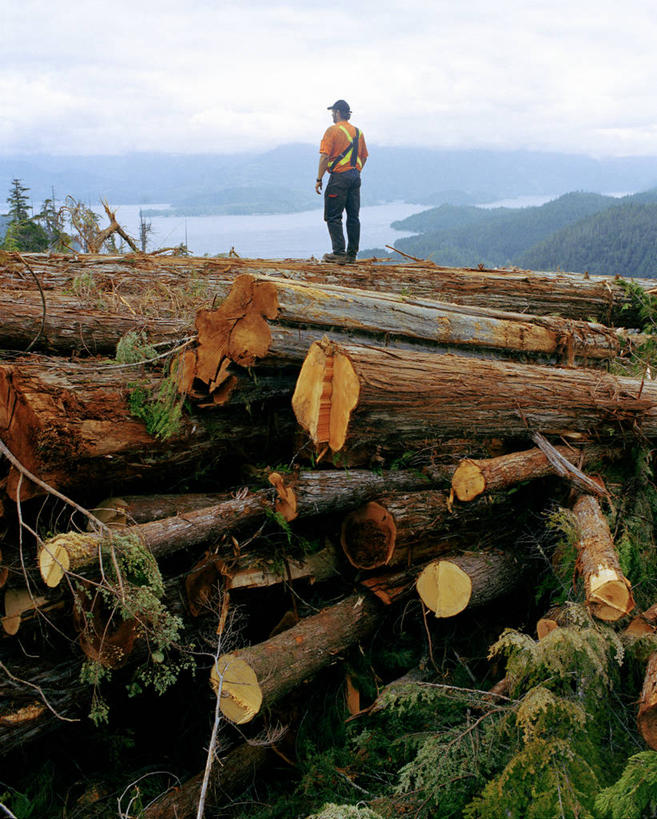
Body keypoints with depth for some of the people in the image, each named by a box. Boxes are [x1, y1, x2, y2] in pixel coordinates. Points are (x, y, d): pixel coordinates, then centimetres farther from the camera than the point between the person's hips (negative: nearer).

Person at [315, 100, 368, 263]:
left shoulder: (333, 130, -8)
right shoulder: (358, 132, 13)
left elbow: (325, 157, -13)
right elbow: (364, 156, 18)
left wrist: (319, 179, -9)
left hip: (339, 177, -7)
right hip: (355, 177, 7)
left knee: (333, 217, -3)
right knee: (353, 217, 9)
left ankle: (339, 253, -9)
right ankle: (352, 254, 12)